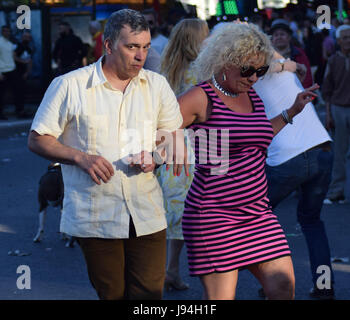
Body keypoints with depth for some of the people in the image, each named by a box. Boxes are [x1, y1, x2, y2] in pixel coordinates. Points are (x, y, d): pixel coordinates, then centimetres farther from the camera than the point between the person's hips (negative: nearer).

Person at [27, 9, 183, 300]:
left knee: (150, 293, -3)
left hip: (147, 217, 3)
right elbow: (37, 139, 2)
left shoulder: (157, 85, 10)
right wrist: (80, 157, -13)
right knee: (113, 294, 3)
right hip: (95, 219, -2)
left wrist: (157, 156, -6)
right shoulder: (69, 86, -1)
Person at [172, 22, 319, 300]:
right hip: (214, 217, -7)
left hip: (257, 214, 7)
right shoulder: (202, 98, -9)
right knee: (221, 296, -6)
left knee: (284, 288, -1)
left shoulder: (253, 97, 13)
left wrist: (292, 111, 31)